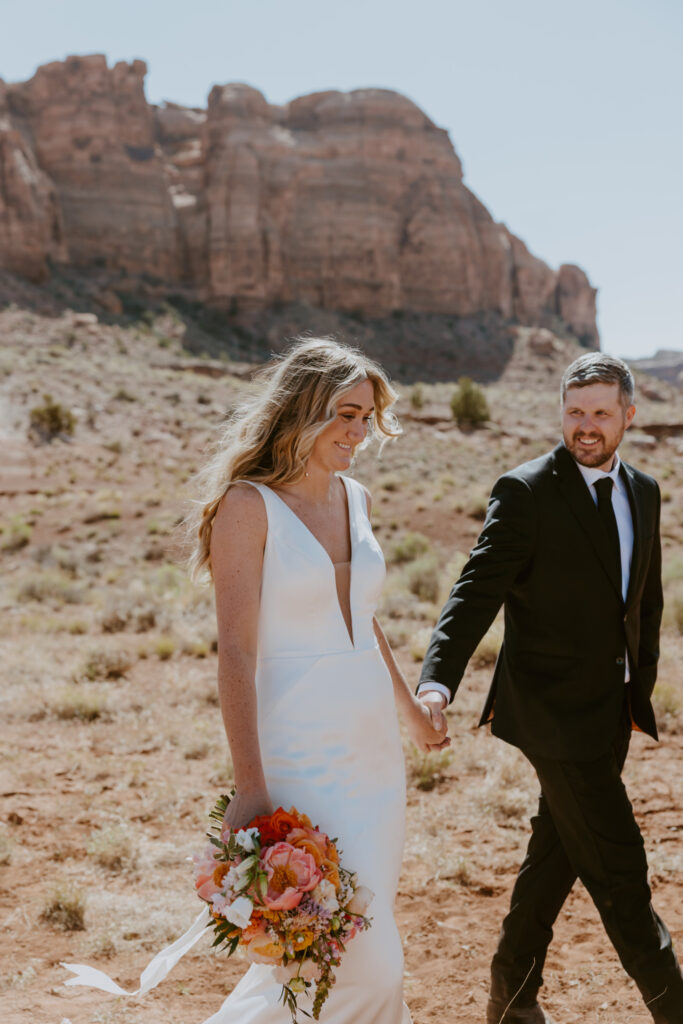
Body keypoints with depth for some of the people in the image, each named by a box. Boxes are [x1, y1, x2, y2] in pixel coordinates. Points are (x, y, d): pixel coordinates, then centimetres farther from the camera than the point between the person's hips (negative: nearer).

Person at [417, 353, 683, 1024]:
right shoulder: (526, 492, -13)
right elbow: (477, 592, -20)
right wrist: (437, 682, -33)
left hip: (613, 709, 7)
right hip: (556, 709, -7)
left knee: (558, 852, 18)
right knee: (618, 867, -1)